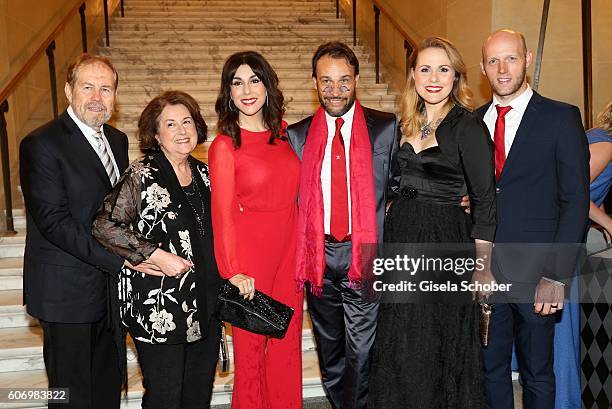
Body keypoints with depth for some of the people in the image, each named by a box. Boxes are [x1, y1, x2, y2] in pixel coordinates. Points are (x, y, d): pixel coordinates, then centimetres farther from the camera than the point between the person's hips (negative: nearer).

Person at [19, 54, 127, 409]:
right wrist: (121, 259, -23)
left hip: (111, 284, 7)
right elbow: (54, 221, -21)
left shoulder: (117, 140, 10)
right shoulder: (42, 144, -14)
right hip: (68, 291, -7)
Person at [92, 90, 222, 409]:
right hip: (159, 310, -6)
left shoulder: (204, 174, 9)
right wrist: (155, 255, -19)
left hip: (206, 306, 6)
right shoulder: (142, 176, -10)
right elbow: (104, 226, -16)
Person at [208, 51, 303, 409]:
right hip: (249, 254, -5)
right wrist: (233, 271, -13)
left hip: (289, 251, 5)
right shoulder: (224, 145, -8)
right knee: (251, 347, 7)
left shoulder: (283, 133, 7)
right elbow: (223, 214, -9)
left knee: (288, 343, 14)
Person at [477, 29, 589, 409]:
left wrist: (558, 275, -13)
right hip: (484, 269, 3)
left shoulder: (562, 118, -3)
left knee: (537, 374, 11)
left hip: (535, 274, -3)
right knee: (490, 368, 14)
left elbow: (576, 200, -7)